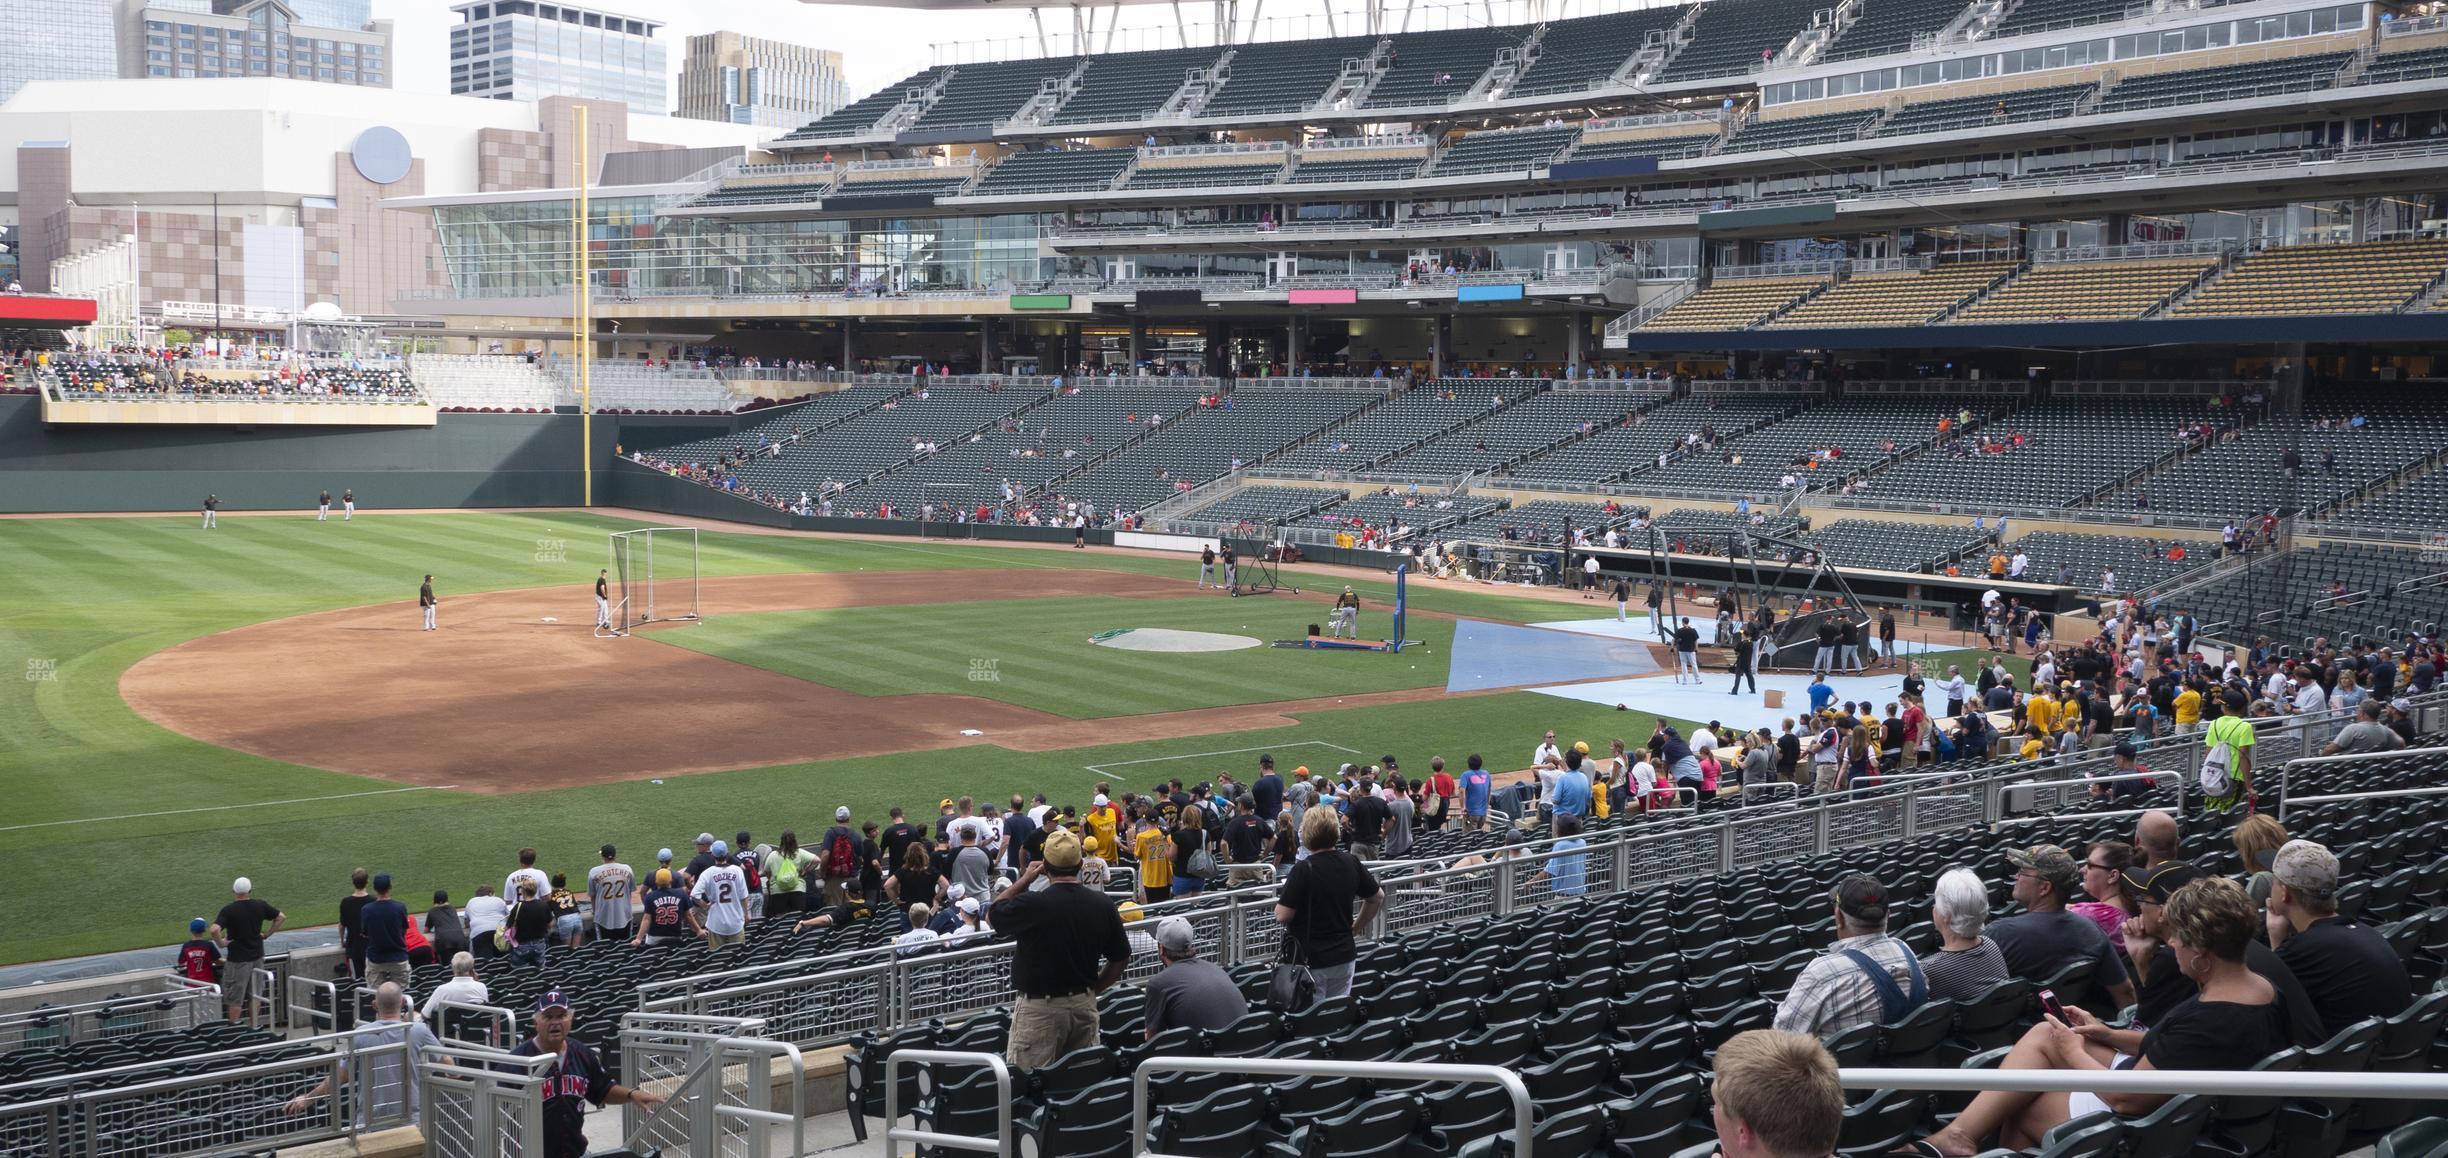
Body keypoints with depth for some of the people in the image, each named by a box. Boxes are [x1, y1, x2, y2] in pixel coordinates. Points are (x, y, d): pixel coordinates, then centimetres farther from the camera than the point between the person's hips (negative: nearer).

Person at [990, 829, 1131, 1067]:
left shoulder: (1031, 904, -18)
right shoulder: (1102, 904, -3)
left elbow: (992, 916, 3)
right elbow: (1121, 958, 7)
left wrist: (1023, 880, 7)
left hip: (1039, 1008, -5)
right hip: (1084, 1005, 5)